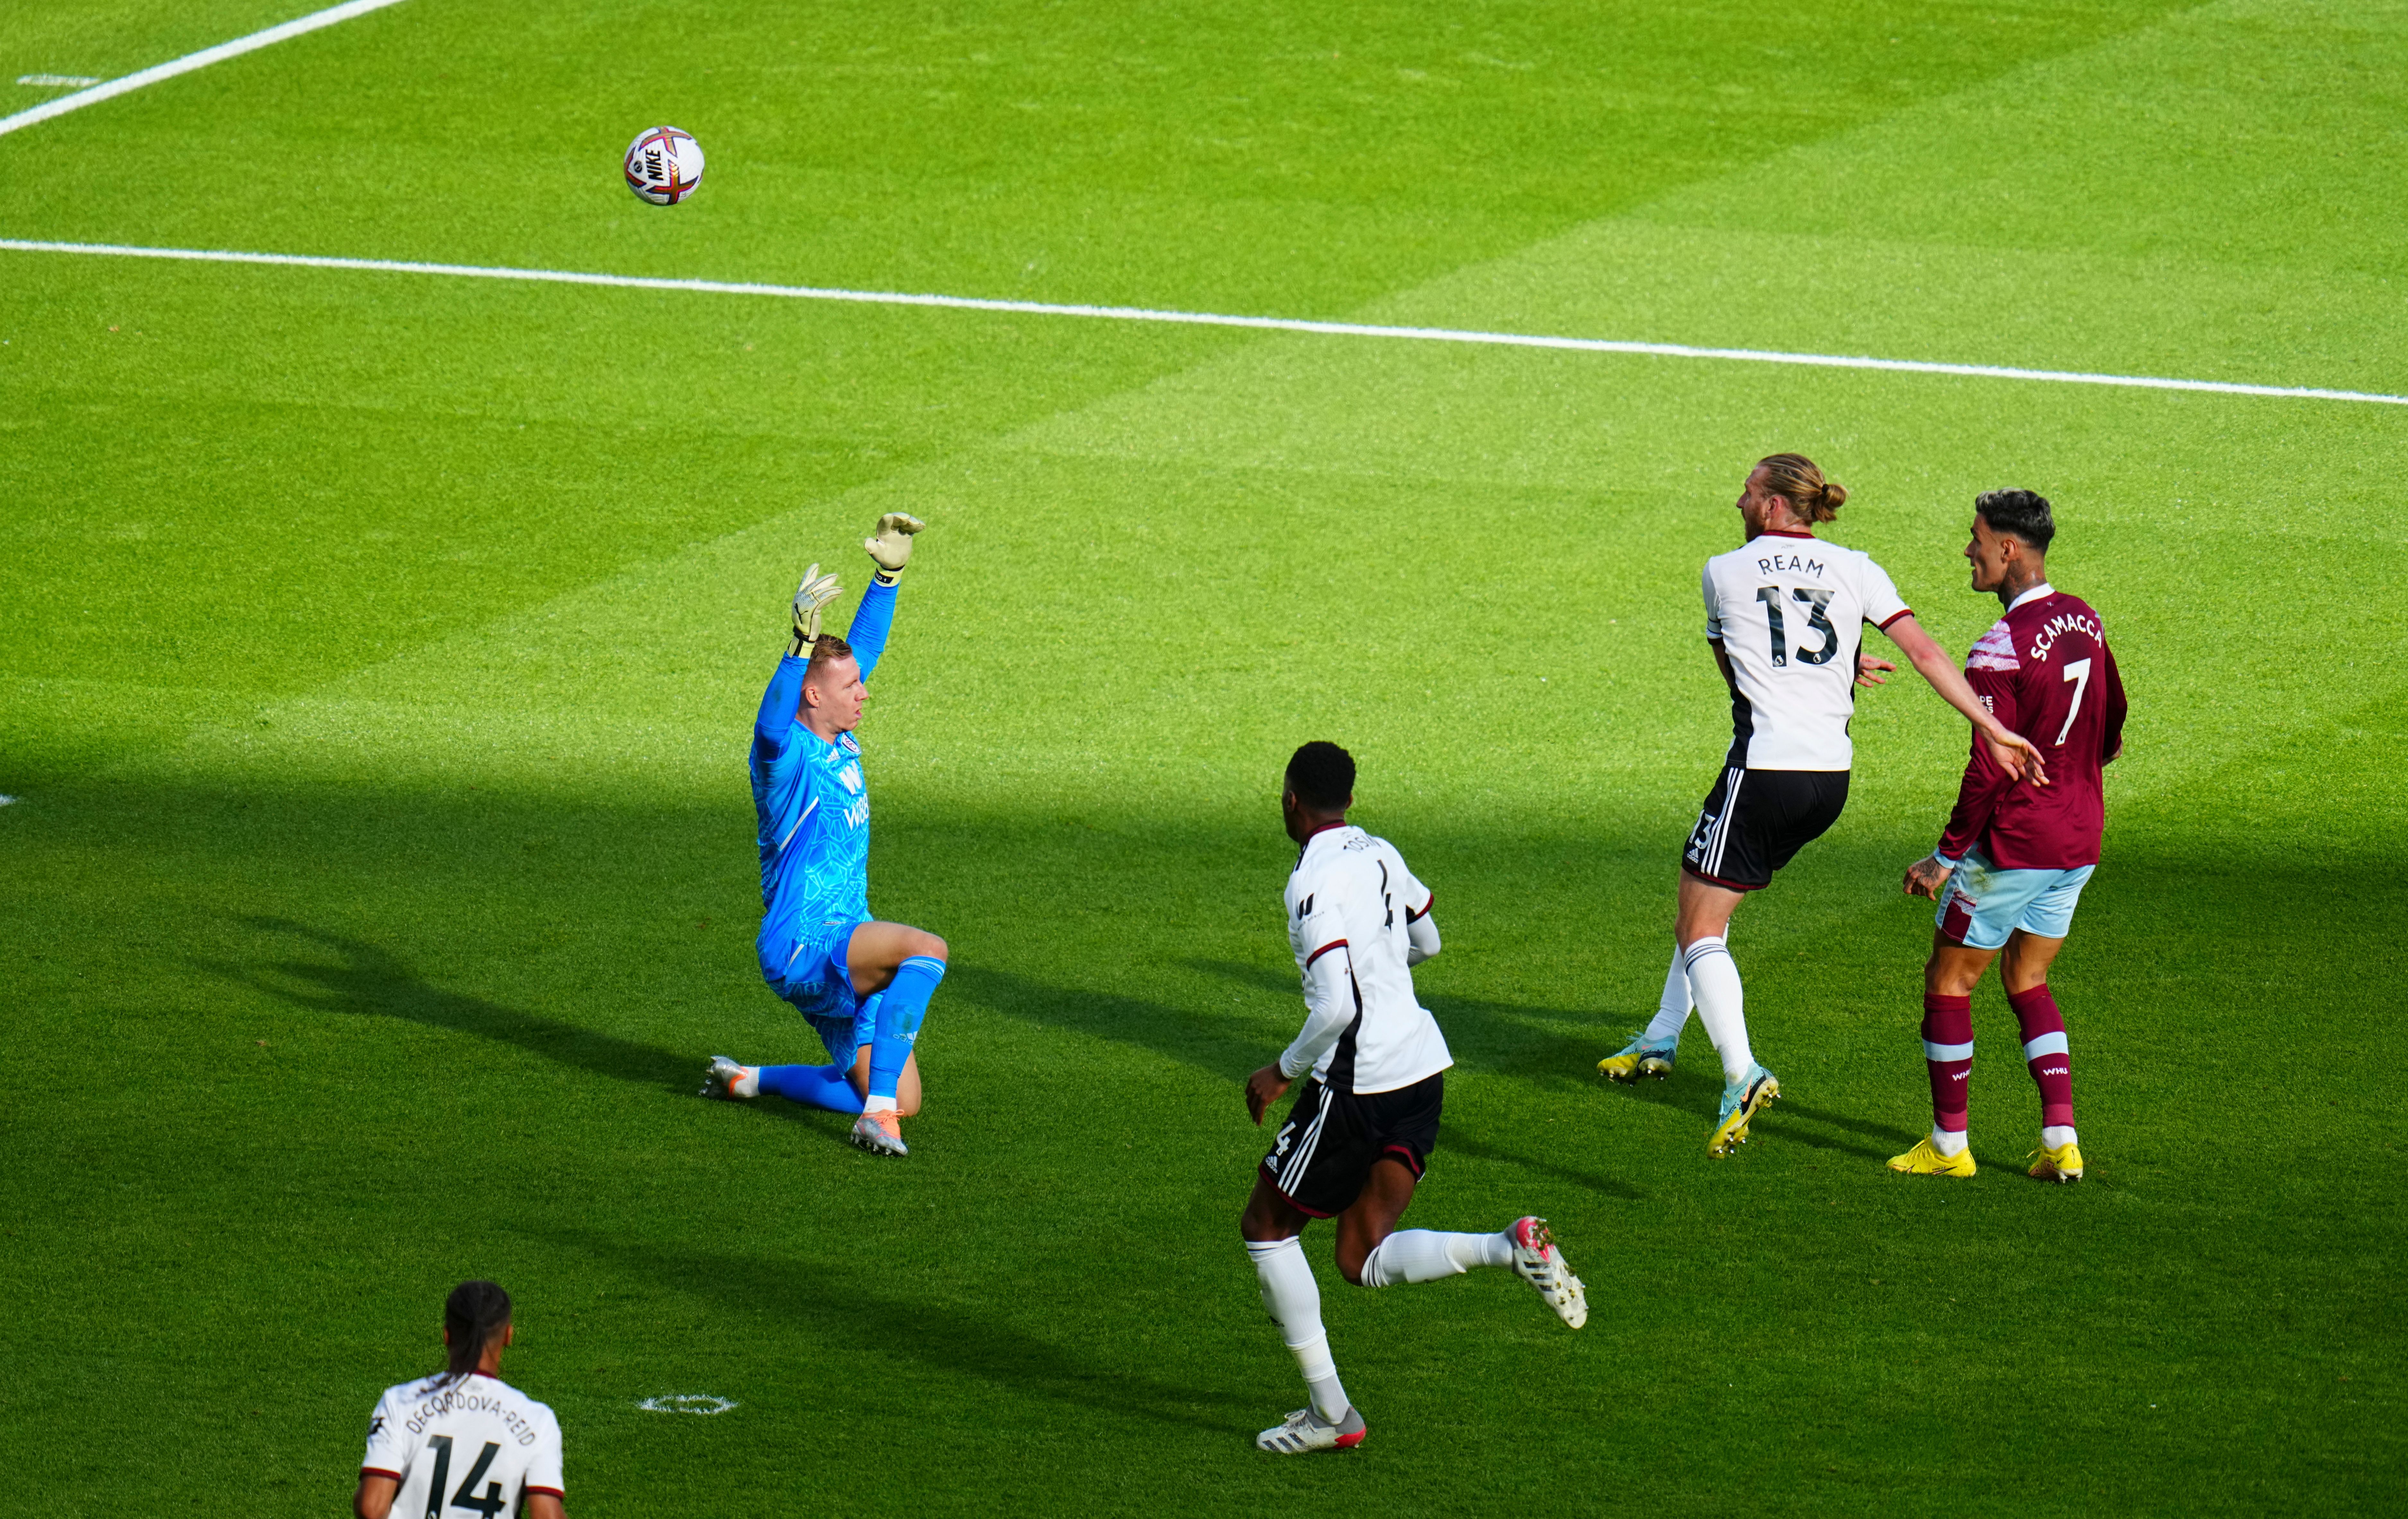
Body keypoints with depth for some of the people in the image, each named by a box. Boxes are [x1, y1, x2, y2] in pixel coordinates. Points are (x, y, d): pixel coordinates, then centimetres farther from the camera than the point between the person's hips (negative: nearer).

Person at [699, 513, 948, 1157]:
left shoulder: (839, 742, 10)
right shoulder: (788, 754, -14)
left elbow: (865, 647, 23)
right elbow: (771, 726, -39)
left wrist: (888, 574, 17)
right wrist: (803, 639, -50)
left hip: (845, 952, 9)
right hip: (802, 951, -9)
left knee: (901, 1102, 8)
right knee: (926, 947, -34)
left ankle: (748, 1080, 25)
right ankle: (877, 1112, -36)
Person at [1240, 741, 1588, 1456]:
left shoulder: (1316, 884, -17)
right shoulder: (1381, 856, 9)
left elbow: (1337, 1008, -24)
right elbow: (1425, 942, 27)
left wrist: (1285, 1070, -9)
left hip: (1357, 1083, -8)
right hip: (1422, 1070, 8)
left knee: (1267, 1228, 12)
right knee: (1364, 1260, 10)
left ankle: (1329, 1411, 11)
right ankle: (1512, 1248, -13)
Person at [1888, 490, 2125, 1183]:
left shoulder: (2002, 651, -21)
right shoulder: (2084, 621, 3)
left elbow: (1989, 772, -22)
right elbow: (2112, 726, 16)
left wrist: (1947, 857, -13)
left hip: (2013, 847, -8)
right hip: (2079, 844, 8)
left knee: (1949, 982, 8)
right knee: (2027, 982, 19)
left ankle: (1948, 1145, 14)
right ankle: (2061, 1142, 9)